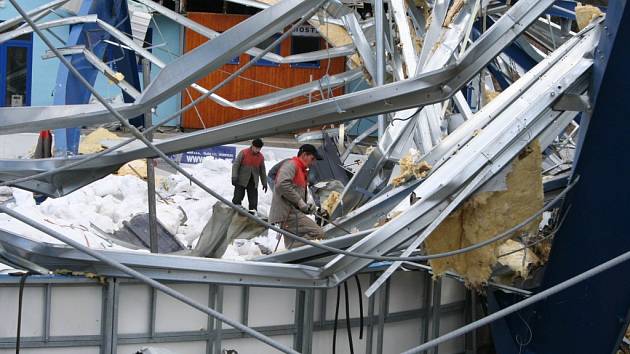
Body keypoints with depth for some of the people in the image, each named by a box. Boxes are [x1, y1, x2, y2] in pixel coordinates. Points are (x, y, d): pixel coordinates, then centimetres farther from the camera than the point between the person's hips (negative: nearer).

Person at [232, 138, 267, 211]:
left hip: (253, 183, 3)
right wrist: (234, 177, -15)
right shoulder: (243, 153, -8)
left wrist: (264, 183, 15)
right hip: (241, 181, -3)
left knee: (253, 201, 1)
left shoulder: (261, 157, 4)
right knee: (237, 199, -4)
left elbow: (262, 171, 15)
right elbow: (235, 165, -7)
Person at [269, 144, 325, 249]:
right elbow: (282, 184, -22)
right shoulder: (291, 165, -3)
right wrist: (300, 202, -18)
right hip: (288, 212, -11)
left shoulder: (302, 172, 29)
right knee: (318, 233, -20)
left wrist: (307, 207, 7)